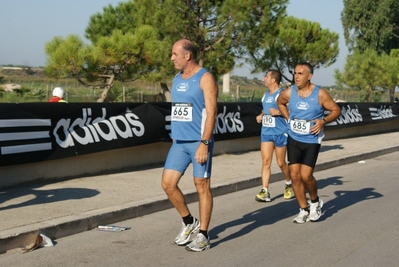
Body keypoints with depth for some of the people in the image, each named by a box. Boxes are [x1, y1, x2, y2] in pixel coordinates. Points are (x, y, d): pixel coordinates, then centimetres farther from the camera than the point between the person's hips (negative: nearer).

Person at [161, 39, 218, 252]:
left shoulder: (205, 78, -9)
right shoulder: (177, 79, 14)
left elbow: (211, 112, -14)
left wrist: (204, 143, -20)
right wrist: (175, 138, 18)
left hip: (199, 142, -7)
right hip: (179, 142, 7)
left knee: (201, 186, 0)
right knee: (168, 183, 2)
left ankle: (203, 235, 9)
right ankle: (189, 222, 22)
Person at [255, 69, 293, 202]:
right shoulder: (265, 94, 13)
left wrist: (278, 112, -23)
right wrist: (261, 115, 9)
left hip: (280, 133, -6)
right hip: (266, 132, 6)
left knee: (281, 163, 6)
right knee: (266, 161, -3)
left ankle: (289, 184, 32)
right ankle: (265, 192, -5)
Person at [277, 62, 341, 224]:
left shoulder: (320, 94, -12)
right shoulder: (289, 93, -3)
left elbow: (336, 110, -3)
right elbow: (280, 102, 19)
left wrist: (323, 121, -18)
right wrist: (288, 118, 7)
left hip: (312, 141, -3)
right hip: (293, 139, 3)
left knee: (306, 175, -12)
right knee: (295, 175, 0)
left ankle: (315, 201, 17)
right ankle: (304, 209, 16)